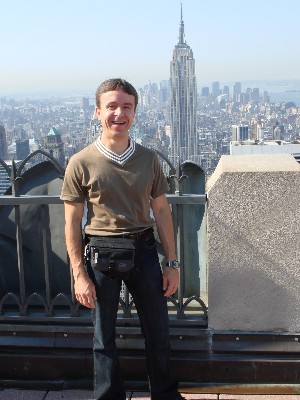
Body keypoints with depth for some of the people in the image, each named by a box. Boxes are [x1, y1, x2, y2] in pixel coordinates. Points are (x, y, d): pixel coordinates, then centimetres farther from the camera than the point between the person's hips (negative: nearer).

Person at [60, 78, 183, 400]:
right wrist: (79, 274, -8)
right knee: (104, 334, 12)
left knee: (157, 328, 15)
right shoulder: (81, 163, -8)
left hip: (143, 249, 3)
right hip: (100, 253, -2)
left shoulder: (148, 159, 1)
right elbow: (72, 222, -5)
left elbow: (161, 211, 6)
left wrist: (171, 263, 5)